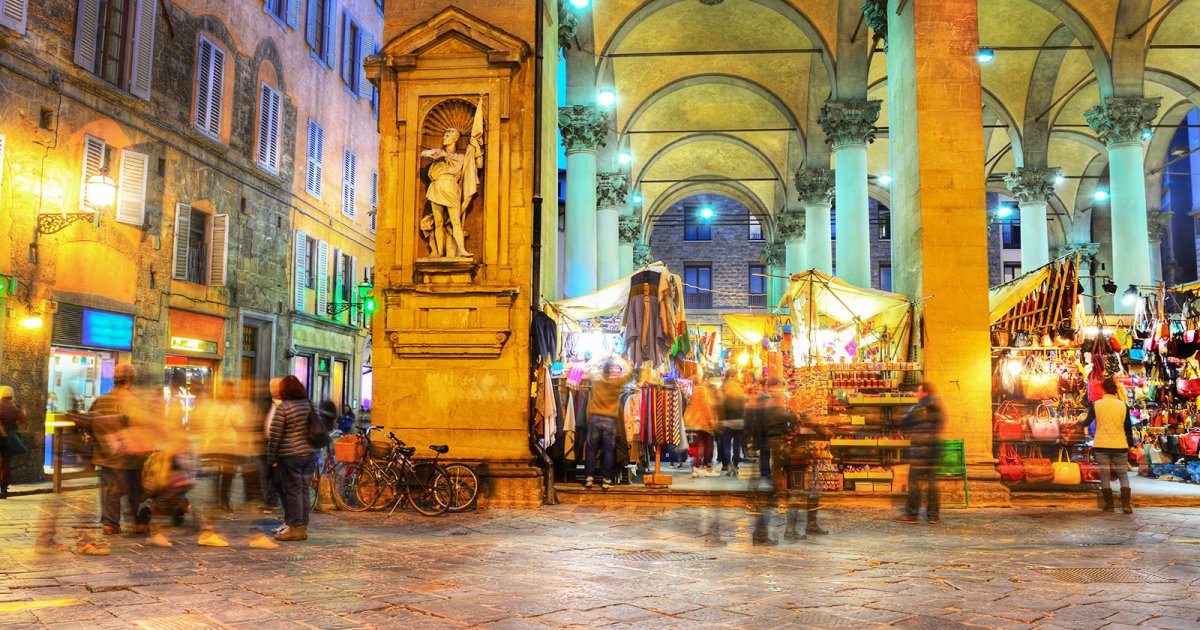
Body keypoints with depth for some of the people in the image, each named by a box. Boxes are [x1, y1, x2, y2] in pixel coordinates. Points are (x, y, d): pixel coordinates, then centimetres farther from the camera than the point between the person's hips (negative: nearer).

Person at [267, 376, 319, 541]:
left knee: (292, 491, -1)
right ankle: (303, 527, 14)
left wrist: (271, 457, -2)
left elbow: (275, 435, -9)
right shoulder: (309, 405, 11)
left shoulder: (283, 408, -10)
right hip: (310, 454, 6)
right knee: (304, 490, 10)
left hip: (290, 456, -6)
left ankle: (295, 528, 1)